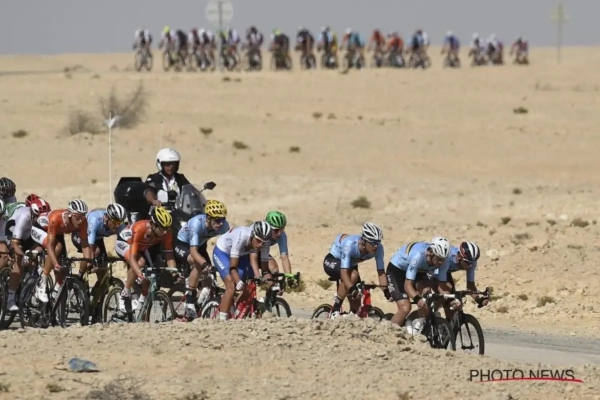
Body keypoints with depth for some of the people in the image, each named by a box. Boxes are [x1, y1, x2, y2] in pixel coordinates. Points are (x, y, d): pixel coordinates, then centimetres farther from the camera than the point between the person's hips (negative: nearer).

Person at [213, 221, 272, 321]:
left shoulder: (263, 243, -25)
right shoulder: (242, 236, -40)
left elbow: (265, 267, -20)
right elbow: (233, 266, -38)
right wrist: (238, 282, -52)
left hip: (242, 255, 6)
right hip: (222, 252, -6)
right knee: (231, 287, -23)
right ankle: (222, 320, -20)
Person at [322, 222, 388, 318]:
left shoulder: (378, 248, -25)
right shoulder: (350, 244, -40)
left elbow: (381, 272, -22)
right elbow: (344, 273, -44)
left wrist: (387, 292, -35)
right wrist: (352, 290, -57)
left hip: (351, 264, 6)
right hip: (332, 261, -6)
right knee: (353, 276, -35)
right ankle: (335, 310, -23)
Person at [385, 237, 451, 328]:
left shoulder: (441, 259, -23)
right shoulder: (418, 256, -39)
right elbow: (407, 285, -41)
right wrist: (417, 299, -57)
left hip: (418, 271, 5)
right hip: (396, 269, -5)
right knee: (405, 308, -19)